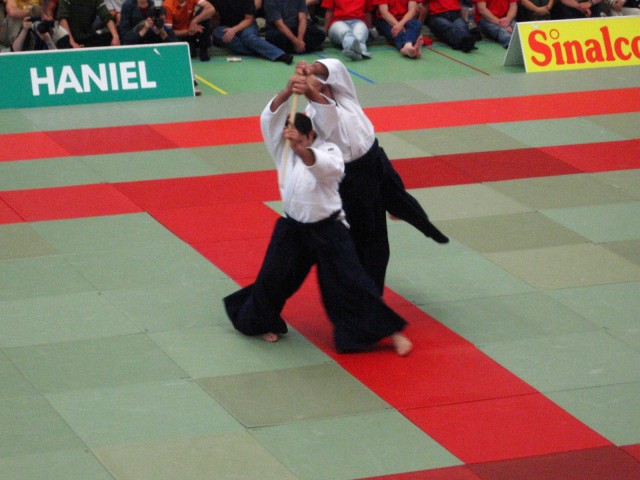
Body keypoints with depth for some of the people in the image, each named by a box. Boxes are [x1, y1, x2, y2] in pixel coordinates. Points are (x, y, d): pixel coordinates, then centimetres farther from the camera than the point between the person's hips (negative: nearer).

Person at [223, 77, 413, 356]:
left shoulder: (329, 152, -15)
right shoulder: (283, 151, -3)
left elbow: (325, 167, -40)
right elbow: (269, 118, -18)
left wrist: (300, 148, -57)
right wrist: (288, 92, -34)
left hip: (328, 230, -4)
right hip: (293, 228, 4)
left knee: (350, 283, -5)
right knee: (272, 278, 4)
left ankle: (392, 333, 2)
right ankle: (263, 321, 32)